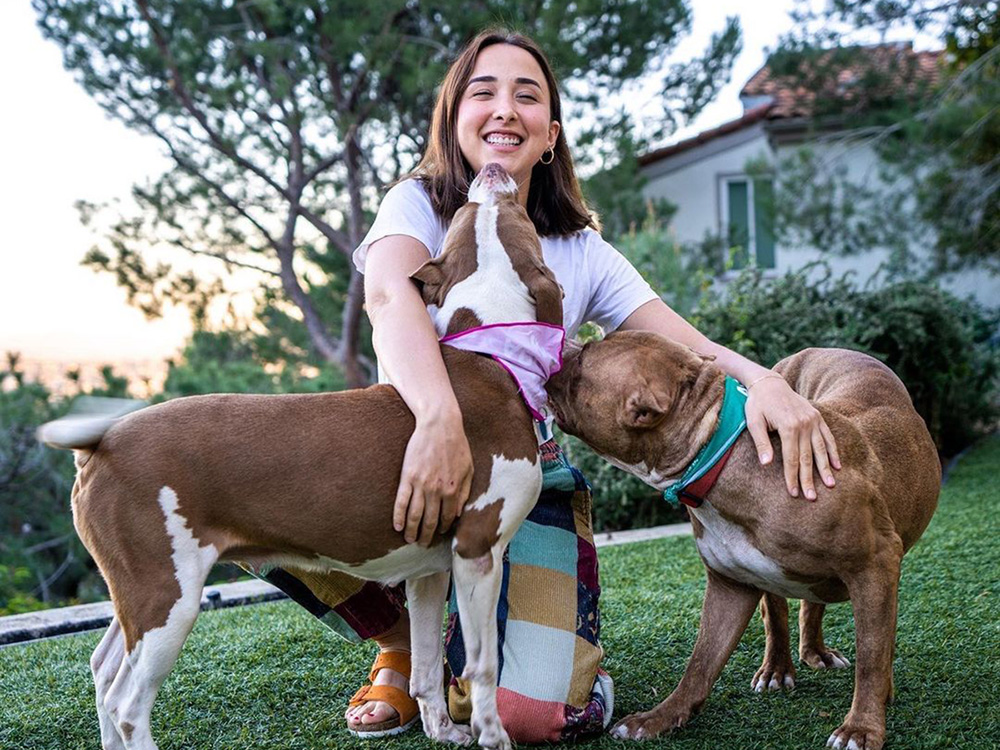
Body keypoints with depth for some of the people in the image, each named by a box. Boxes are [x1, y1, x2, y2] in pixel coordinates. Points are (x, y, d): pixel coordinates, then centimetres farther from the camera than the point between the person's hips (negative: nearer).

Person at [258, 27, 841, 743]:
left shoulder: (581, 253, 4)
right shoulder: (420, 204, -4)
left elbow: (690, 347, -5)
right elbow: (389, 292, -27)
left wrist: (765, 380, -29)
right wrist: (440, 419, -47)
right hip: (407, 460, 0)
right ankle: (404, 641, 0)